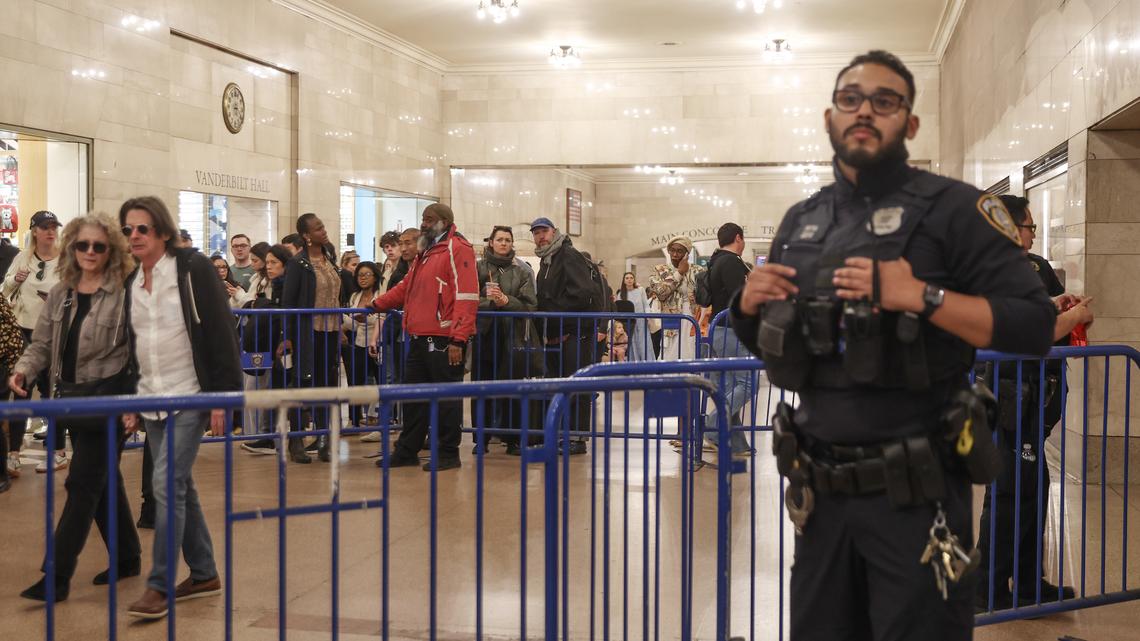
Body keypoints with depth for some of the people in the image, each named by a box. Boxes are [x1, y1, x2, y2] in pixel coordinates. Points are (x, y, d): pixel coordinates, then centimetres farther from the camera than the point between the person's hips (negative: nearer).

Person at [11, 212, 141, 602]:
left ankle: (57, 577, 0)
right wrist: (24, 369, -9)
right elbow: (42, 343, 11)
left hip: (109, 396, -7)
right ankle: (127, 558, 30)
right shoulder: (60, 293, 8)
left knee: (83, 484, -5)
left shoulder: (124, 293, -12)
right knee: (103, 479, 16)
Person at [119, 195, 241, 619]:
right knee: (179, 488, 12)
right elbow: (130, 347, 17)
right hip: (152, 400, 7)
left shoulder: (193, 269, -8)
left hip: (189, 397, -7)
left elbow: (222, 333, -11)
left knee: (167, 483, -12)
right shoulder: (131, 284, 10)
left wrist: (223, 396, -15)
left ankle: (159, 585, -5)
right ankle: (204, 574, 23)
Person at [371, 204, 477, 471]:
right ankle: (407, 451, 22)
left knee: (446, 397, -1)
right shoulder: (426, 252, 21)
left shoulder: (457, 249, -9)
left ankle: (448, 454, 9)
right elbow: (406, 288, 29)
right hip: (420, 338, 9)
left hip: (444, 340, -9)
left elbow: (466, 296, -17)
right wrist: (376, 305, 18)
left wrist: (458, 340, -21)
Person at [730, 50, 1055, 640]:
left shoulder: (951, 208, -7)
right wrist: (748, 304, -2)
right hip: (821, 492, 5)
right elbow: (765, 344, 19)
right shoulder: (800, 221, 10)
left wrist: (921, 296, -25)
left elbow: (1035, 325, -14)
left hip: (914, 495, -5)